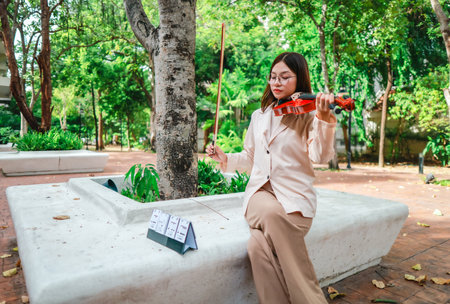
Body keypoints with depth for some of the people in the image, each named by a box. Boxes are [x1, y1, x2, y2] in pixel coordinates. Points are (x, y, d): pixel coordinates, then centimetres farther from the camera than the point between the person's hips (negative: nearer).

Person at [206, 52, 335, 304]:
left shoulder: (309, 116, 1)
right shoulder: (260, 116, 16)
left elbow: (321, 156, -16)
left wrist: (325, 119, -30)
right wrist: (226, 159, 6)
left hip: (295, 197, -3)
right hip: (261, 191, 3)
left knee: (260, 244, -31)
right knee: (271, 213, -33)